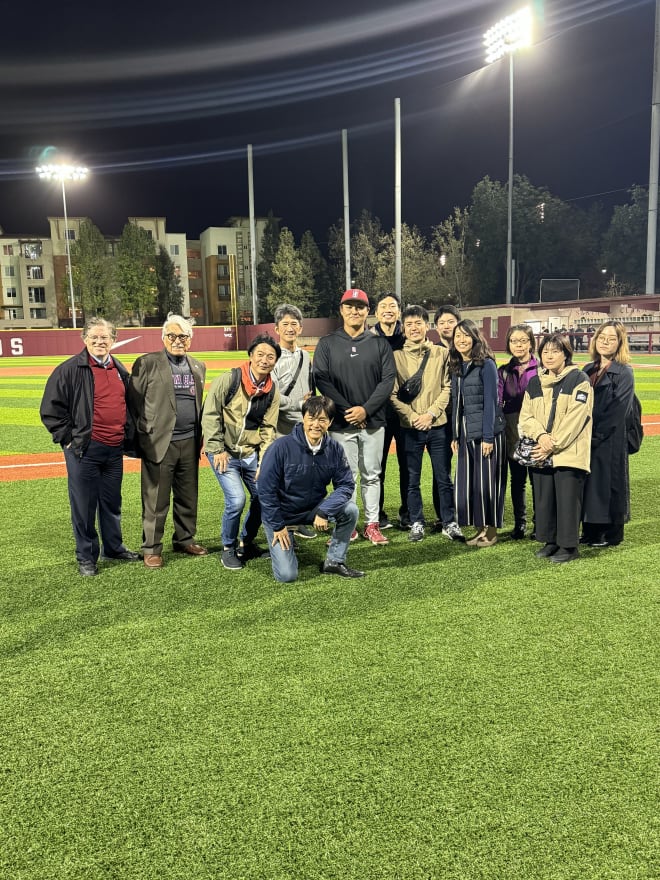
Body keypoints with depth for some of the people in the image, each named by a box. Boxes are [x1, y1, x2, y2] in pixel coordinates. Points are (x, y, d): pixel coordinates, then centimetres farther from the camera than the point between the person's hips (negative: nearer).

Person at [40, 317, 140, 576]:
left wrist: (128, 439, 16)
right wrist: (68, 437, -8)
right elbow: (50, 409, -6)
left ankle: (114, 548, 31)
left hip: (115, 449, 5)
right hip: (84, 449, -5)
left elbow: (129, 406, 24)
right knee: (84, 506, 3)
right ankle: (86, 557, 16)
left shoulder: (120, 370, 12)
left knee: (112, 503, 16)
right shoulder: (70, 370, -7)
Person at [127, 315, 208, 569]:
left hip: (190, 443, 5)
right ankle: (151, 549, 12)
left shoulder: (198, 367, 13)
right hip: (159, 443, -5)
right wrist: (144, 433, -6)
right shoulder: (146, 364, -3)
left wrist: (201, 435, 12)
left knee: (188, 497, 14)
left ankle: (185, 540, 29)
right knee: (156, 501, 1)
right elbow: (134, 401, -4)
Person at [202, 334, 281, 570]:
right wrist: (217, 450, -12)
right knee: (236, 500, -17)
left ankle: (246, 542, 27)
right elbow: (210, 415, -11)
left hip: (251, 454, 5)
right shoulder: (228, 380, -13)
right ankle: (228, 549, 7)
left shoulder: (272, 391, 1)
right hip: (224, 453, -5)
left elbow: (268, 429, 4)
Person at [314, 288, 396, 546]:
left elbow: (388, 379, -1)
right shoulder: (327, 344, 4)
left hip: (373, 422, 1)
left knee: (371, 475, 8)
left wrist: (366, 409, -13)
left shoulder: (379, 343, 6)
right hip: (341, 423, -1)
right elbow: (321, 380, -5)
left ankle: (372, 525, 16)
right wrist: (346, 410, -13)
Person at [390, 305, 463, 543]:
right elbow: (393, 394, -3)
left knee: (444, 477, 7)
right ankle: (417, 523, 20)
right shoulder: (396, 356, 0)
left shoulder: (441, 353, 3)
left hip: (438, 425, 0)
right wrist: (412, 416, -12)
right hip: (409, 427, 0)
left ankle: (450, 523, 18)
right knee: (412, 479, 8)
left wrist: (430, 413, -11)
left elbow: (447, 388, 0)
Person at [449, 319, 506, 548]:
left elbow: (490, 402, -13)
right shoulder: (456, 367, 11)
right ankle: (481, 529, 19)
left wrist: (488, 437, -17)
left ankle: (491, 531, 10)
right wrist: (455, 435, 10)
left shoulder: (486, 365, -8)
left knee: (487, 482, -1)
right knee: (468, 482, 8)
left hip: (486, 431, -7)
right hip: (465, 432, 7)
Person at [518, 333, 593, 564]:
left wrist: (553, 445, -15)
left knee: (567, 500, -2)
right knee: (543, 499, 9)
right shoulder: (534, 383, 14)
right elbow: (525, 416, 8)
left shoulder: (579, 380, -4)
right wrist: (540, 435, -11)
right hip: (540, 453, 6)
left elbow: (575, 418, -12)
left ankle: (568, 546, 10)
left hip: (569, 453, -5)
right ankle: (550, 541, 23)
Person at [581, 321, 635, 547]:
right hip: (585, 440, 6)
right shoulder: (588, 370, 12)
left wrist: (596, 435, -17)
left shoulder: (624, 373, -7)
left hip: (609, 441, -6)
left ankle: (611, 534, 14)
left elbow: (617, 411, -14)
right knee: (588, 484, 9)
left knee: (607, 484, 1)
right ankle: (590, 531, 20)